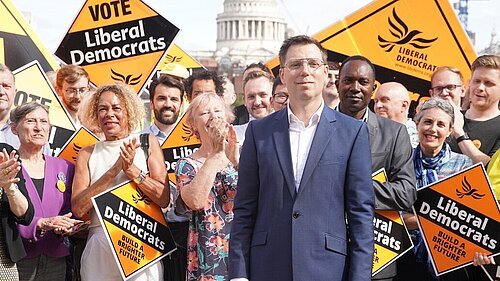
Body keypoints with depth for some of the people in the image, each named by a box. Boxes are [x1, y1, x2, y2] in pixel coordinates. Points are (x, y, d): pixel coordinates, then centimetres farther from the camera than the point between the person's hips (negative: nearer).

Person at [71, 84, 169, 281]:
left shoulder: (147, 143, 5)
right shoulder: (87, 154, 7)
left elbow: (164, 199, -3)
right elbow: (78, 208, -6)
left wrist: (132, 170, -14)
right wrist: (115, 169, -12)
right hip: (100, 247, 1)